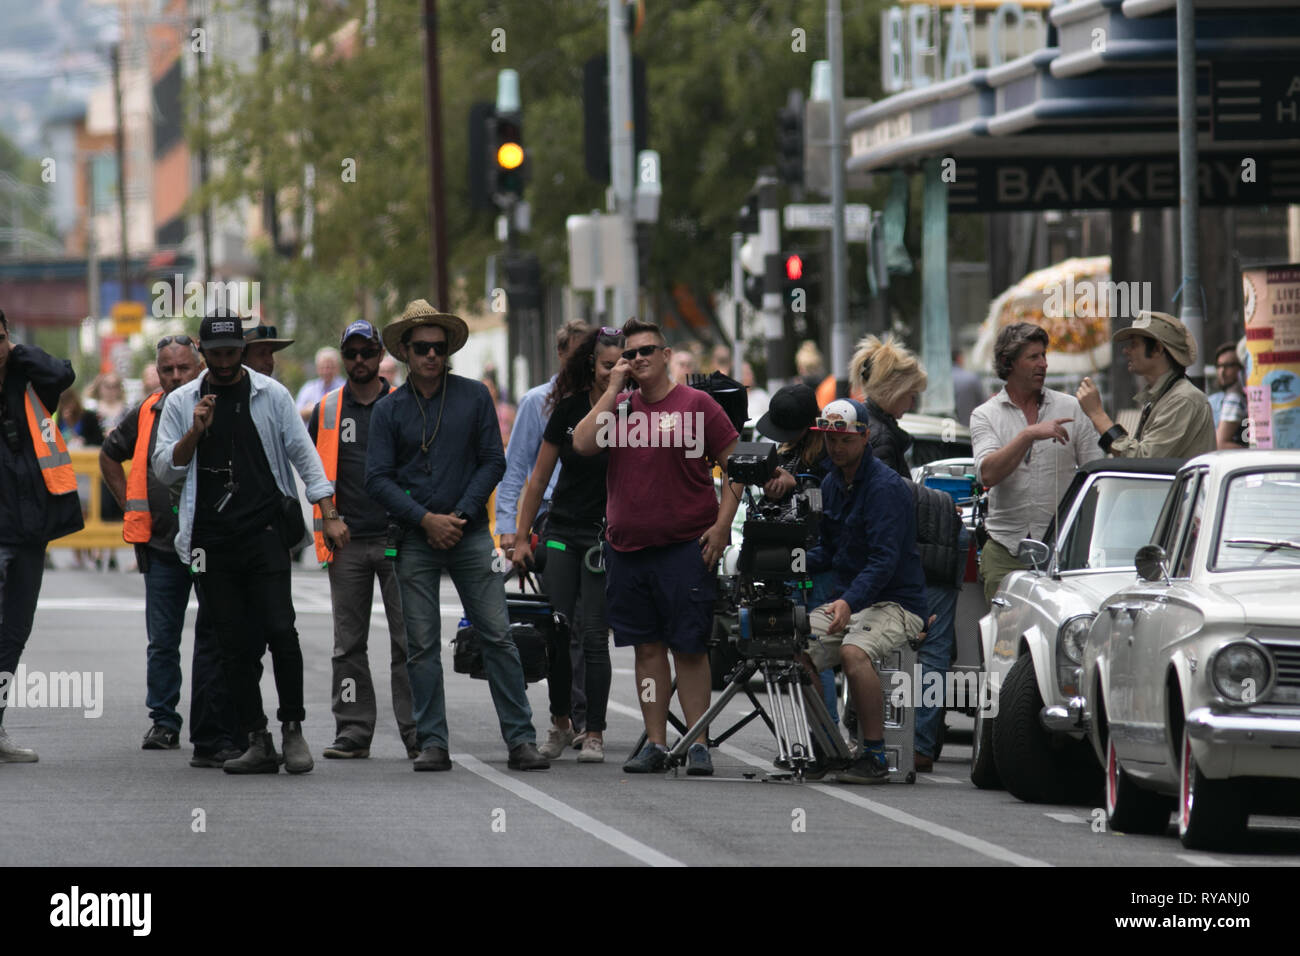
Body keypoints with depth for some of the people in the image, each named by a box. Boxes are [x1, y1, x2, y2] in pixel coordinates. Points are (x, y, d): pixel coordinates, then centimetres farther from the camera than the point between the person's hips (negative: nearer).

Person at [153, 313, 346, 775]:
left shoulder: (270, 395, 5)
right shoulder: (181, 403, 9)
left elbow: (303, 454, 6)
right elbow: (165, 470, 6)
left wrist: (329, 515, -1)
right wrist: (195, 432, -10)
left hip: (265, 532, -2)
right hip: (212, 541, 2)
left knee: (280, 630, -15)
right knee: (235, 645, 1)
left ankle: (293, 729, -4)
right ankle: (258, 745, 5)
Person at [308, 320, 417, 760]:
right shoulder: (327, 410, 11)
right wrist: (327, 520, 7)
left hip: (397, 539, -2)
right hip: (348, 543, 2)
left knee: (407, 640, -4)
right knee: (348, 643, 4)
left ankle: (417, 731, -1)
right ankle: (353, 731, 9)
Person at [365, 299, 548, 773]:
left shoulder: (475, 397, 5)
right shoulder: (388, 410, 5)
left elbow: (493, 462, 4)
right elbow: (378, 479, 0)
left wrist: (459, 515, -7)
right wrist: (426, 519, -11)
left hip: (469, 534, -1)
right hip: (415, 539, 1)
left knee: (497, 637, -5)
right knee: (422, 646, 0)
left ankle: (521, 739, -3)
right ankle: (433, 745, 4)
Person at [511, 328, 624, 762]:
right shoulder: (569, 409, 1)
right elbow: (540, 477, 7)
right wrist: (521, 536, 6)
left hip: (606, 534, -2)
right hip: (561, 531, 2)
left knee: (594, 634, -6)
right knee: (556, 632, -1)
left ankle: (594, 733, 1)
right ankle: (560, 723, 17)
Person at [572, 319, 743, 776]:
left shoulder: (695, 404, 1)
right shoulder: (619, 407, 12)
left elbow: (735, 465, 1)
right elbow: (582, 444, -4)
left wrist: (722, 524, -9)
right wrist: (614, 389, -3)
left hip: (685, 548, -4)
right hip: (626, 547, 4)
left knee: (689, 647, -3)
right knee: (648, 647, 6)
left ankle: (698, 744, 0)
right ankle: (655, 743, 10)